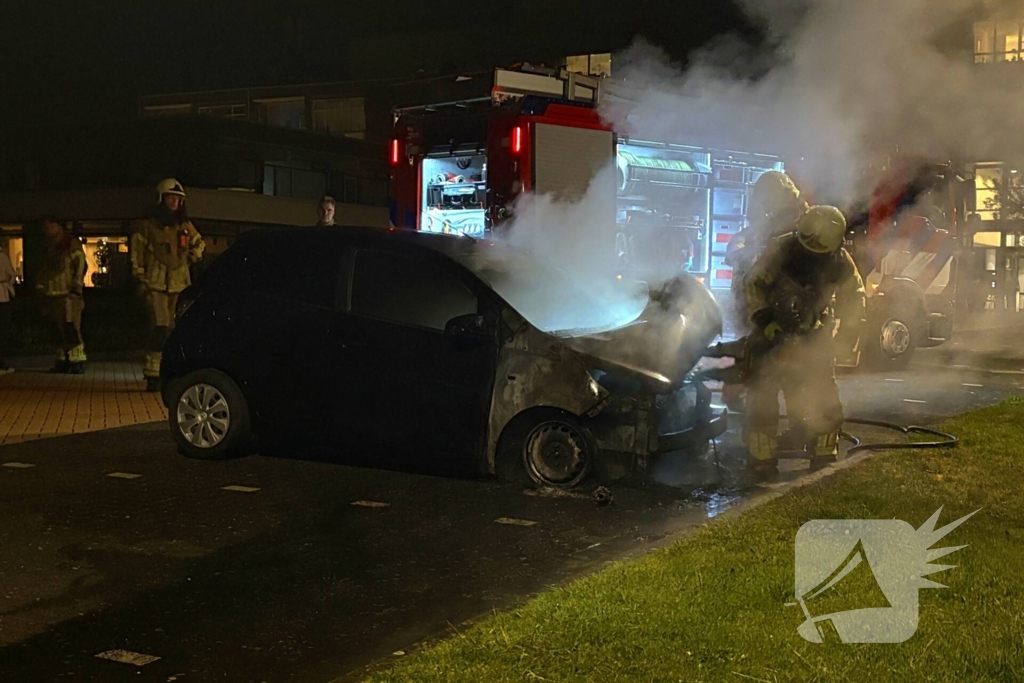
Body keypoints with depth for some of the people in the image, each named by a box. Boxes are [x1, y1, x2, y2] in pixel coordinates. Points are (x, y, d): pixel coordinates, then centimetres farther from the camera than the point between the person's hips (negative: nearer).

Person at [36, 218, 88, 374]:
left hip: (68, 296, -8)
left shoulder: (72, 243, -5)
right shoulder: (51, 246, 20)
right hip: (54, 296, 8)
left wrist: (76, 288, -14)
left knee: (71, 330, -12)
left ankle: (78, 362, -11)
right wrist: (41, 285, 16)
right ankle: (63, 361, 14)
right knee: (59, 331, 9)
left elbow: (80, 266, -10)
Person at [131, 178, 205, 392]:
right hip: (157, 284, -5)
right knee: (160, 326, -14)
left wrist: (192, 258, 15)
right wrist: (141, 280, -6)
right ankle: (153, 373, -13)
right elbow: (137, 254, 0)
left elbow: (199, 244, 32)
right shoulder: (147, 226, 2)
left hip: (180, 285, 5)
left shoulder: (186, 227, 14)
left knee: (174, 329, 7)